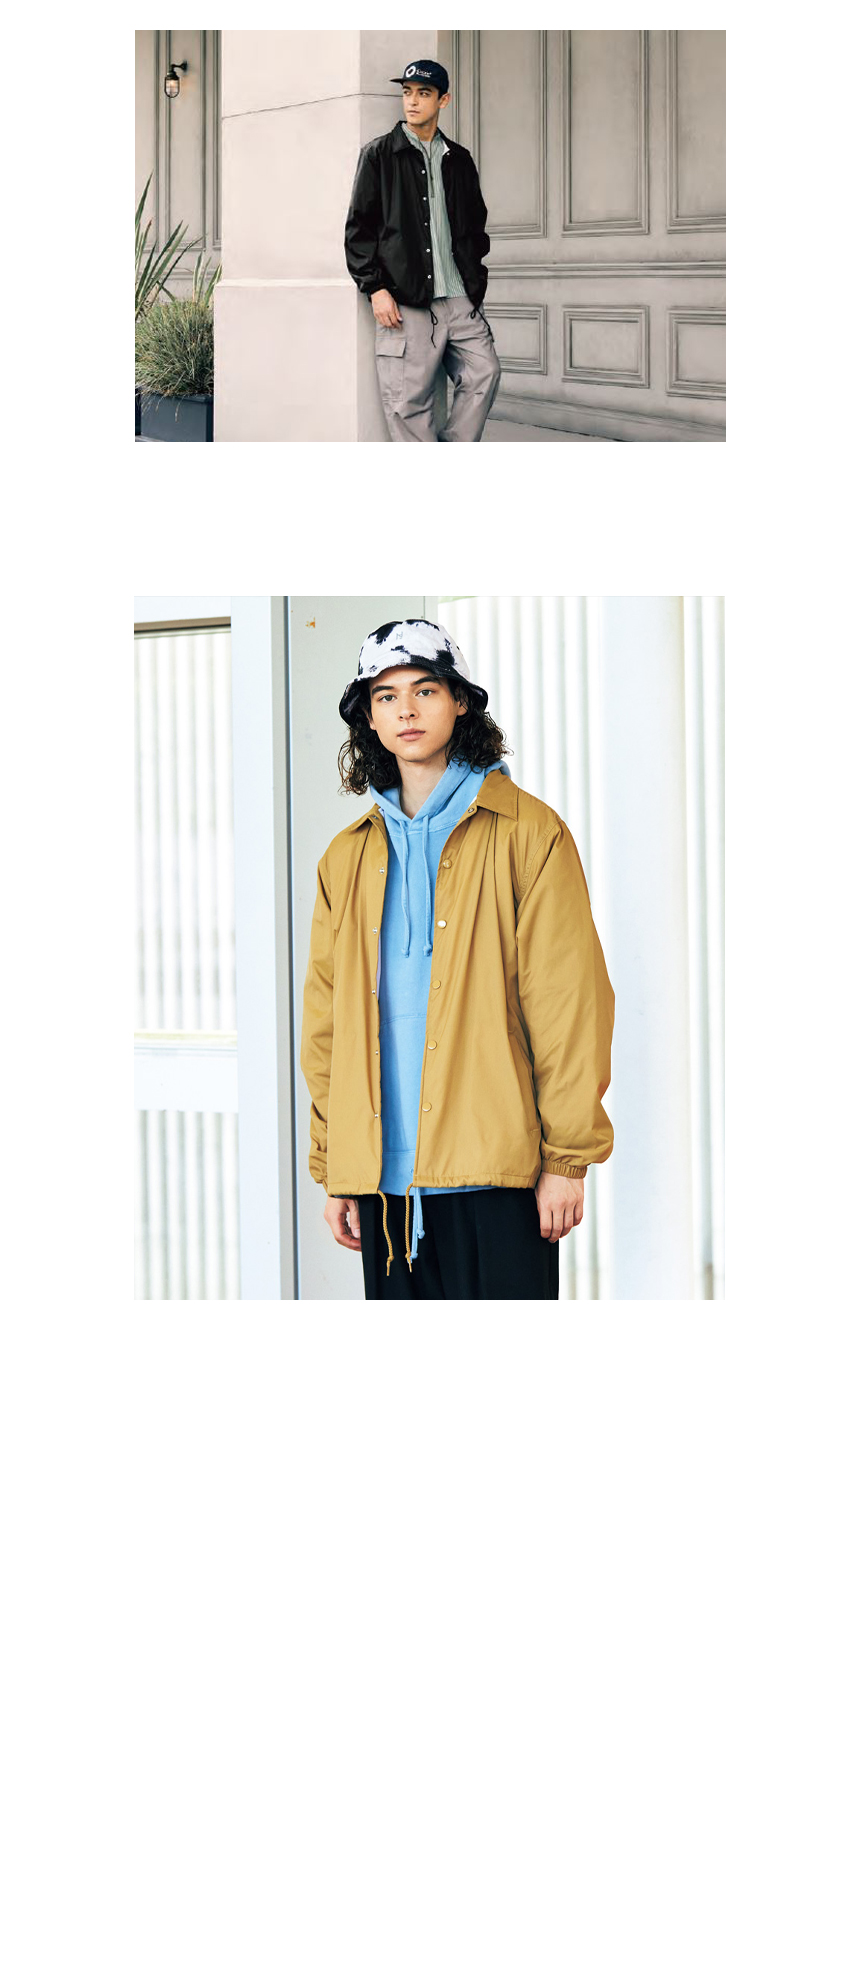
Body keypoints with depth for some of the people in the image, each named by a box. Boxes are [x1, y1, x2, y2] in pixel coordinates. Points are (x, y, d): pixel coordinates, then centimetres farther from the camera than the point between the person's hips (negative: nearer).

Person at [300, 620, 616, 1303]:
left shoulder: (527, 831, 2)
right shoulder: (348, 857, 16)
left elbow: (570, 1002, -3)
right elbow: (326, 1023, 17)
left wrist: (568, 1157, -8)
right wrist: (333, 1169, 11)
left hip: (495, 1169, -4)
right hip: (383, 1171, 4)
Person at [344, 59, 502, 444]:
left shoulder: (459, 160, 16)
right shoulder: (379, 155, 5)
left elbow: (475, 226, 24)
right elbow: (359, 228, 1)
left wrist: (475, 281, 11)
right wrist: (375, 288, -8)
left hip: (459, 298, 4)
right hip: (404, 300, -4)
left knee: (484, 372, -9)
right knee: (408, 399, -7)